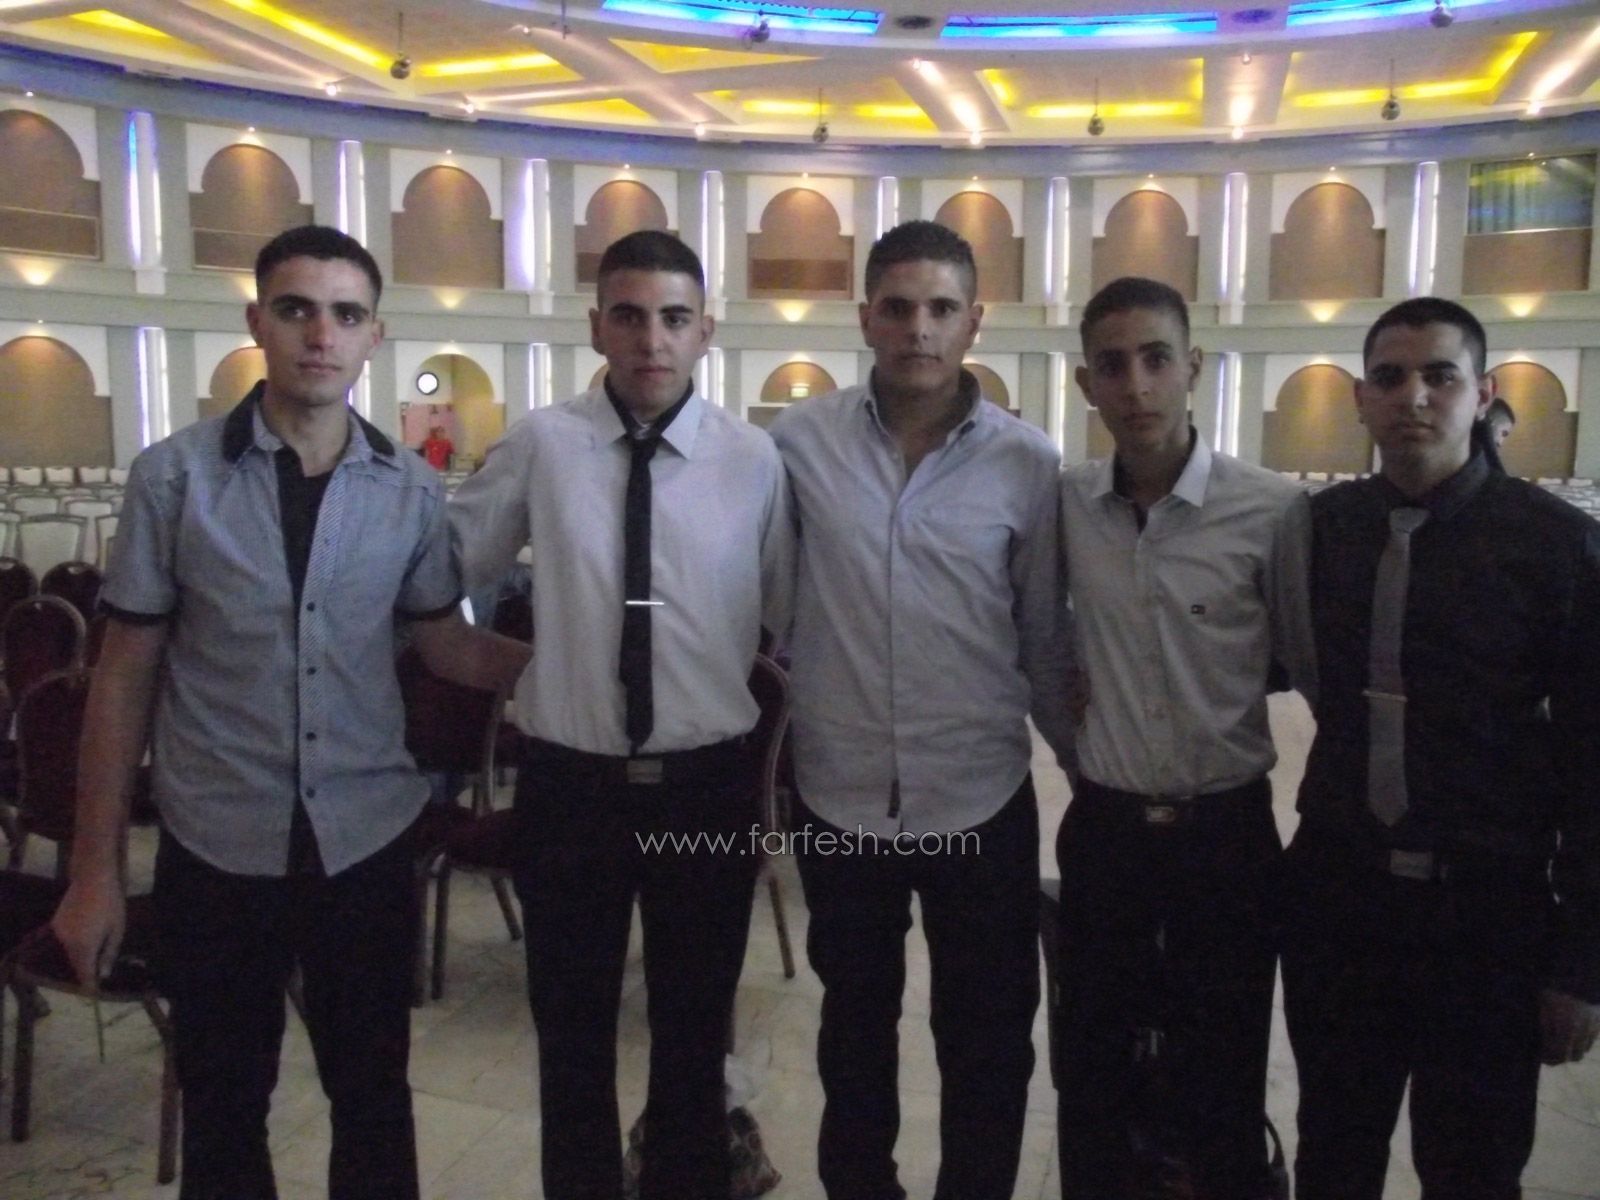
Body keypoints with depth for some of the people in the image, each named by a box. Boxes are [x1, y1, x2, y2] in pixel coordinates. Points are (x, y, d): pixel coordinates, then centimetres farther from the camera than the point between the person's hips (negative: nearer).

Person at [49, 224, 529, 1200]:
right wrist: (97, 868, 0)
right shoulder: (175, 476, -6)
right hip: (217, 846, -1)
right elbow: (127, 673, -1)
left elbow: (448, 646, 7)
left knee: (373, 1094, 17)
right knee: (222, 1107, 18)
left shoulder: (412, 491, -1)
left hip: (366, 841, 1)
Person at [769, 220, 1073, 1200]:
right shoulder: (799, 441, -6)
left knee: (988, 1036, 17)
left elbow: (1045, 640, 2)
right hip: (840, 793, 1)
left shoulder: (1029, 463, -6)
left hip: (981, 799, 0)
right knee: (855, 1022, 23)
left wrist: (1095, 767, 7)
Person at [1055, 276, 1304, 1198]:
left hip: (1228, 832, -2)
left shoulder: (1274, 511, -13)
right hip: (1103, 827, 3)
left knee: (1225, 1087, 12)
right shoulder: (1066, 504, -3)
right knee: (1093, 1075, 17)